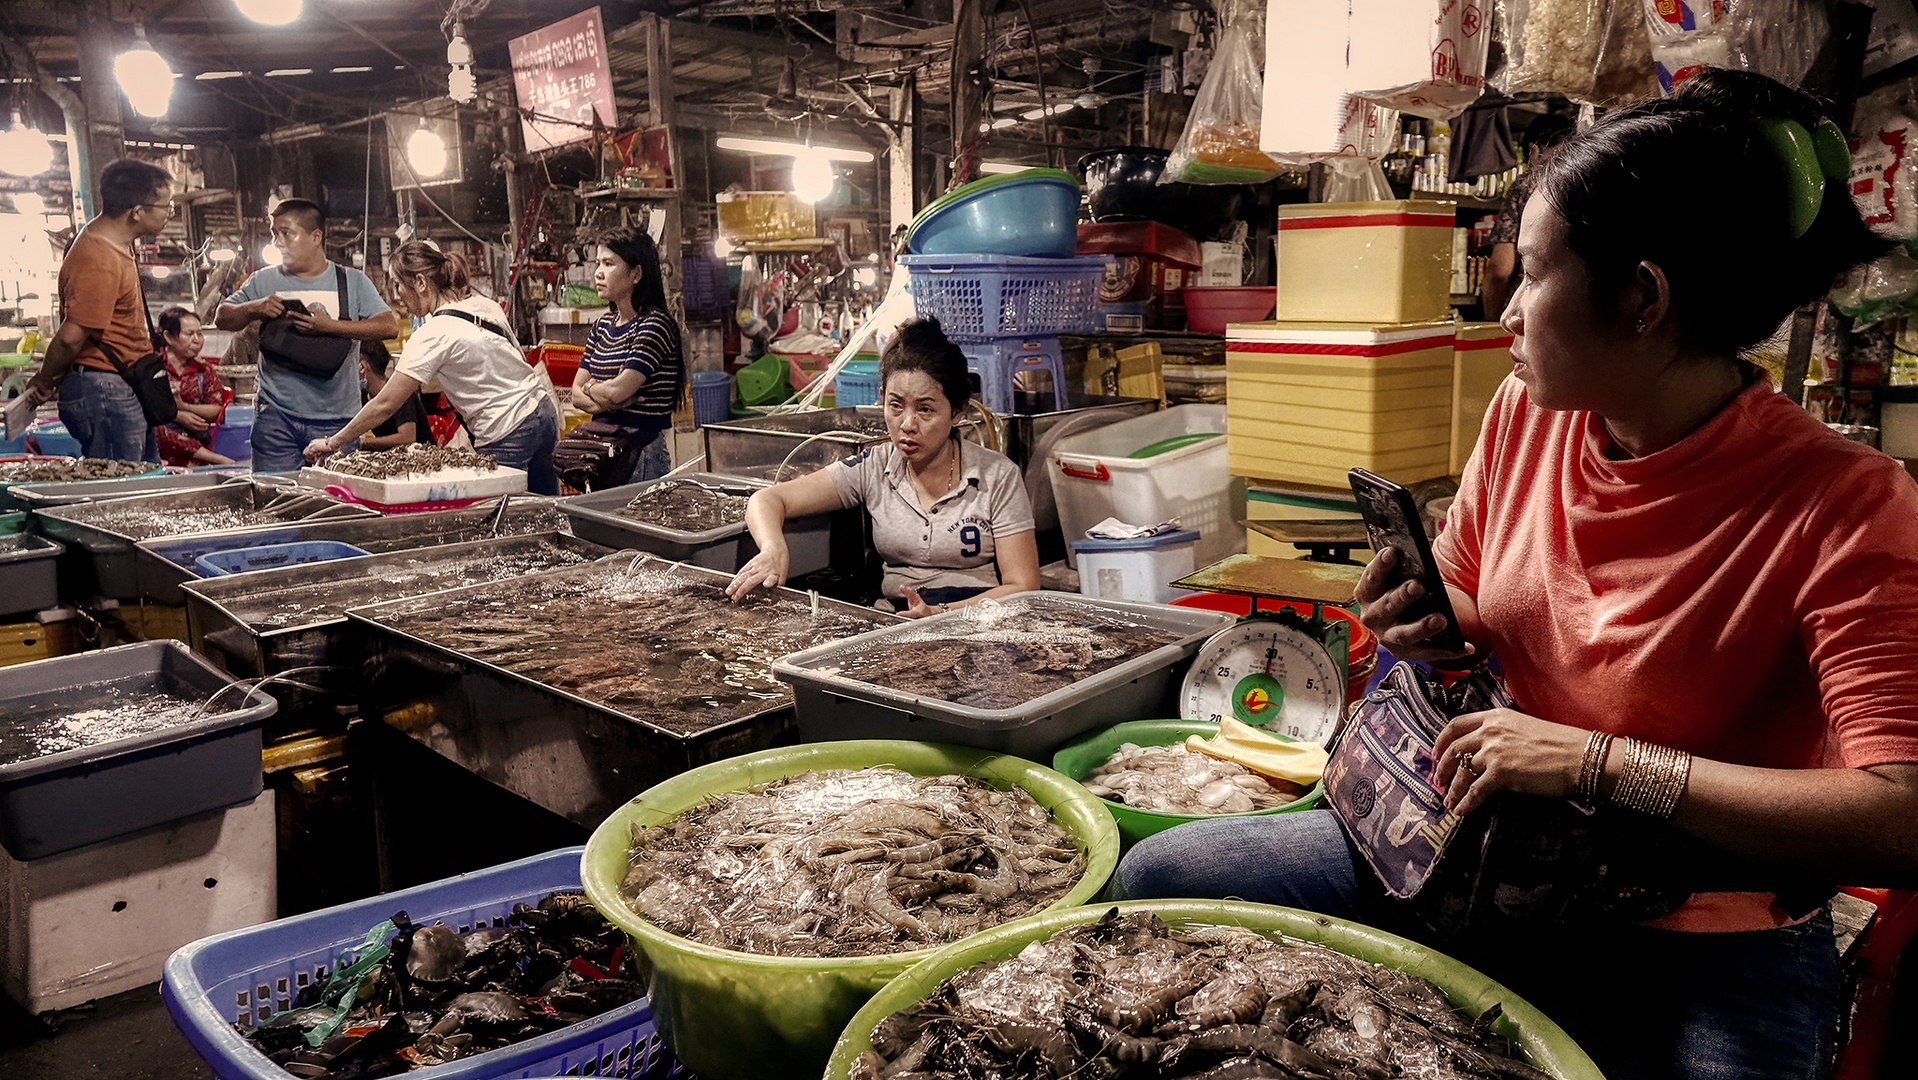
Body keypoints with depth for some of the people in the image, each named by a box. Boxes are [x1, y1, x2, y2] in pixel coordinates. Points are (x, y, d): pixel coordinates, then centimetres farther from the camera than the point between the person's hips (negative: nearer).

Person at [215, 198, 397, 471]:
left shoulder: (352, 282, 4)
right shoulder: (264, 281, 11)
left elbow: (390, 326, -8)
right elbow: (222, 319, 15)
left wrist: (331, 326, -17)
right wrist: (254, 309, -6)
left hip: (336, 417, -2)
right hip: (276, 415, 2)